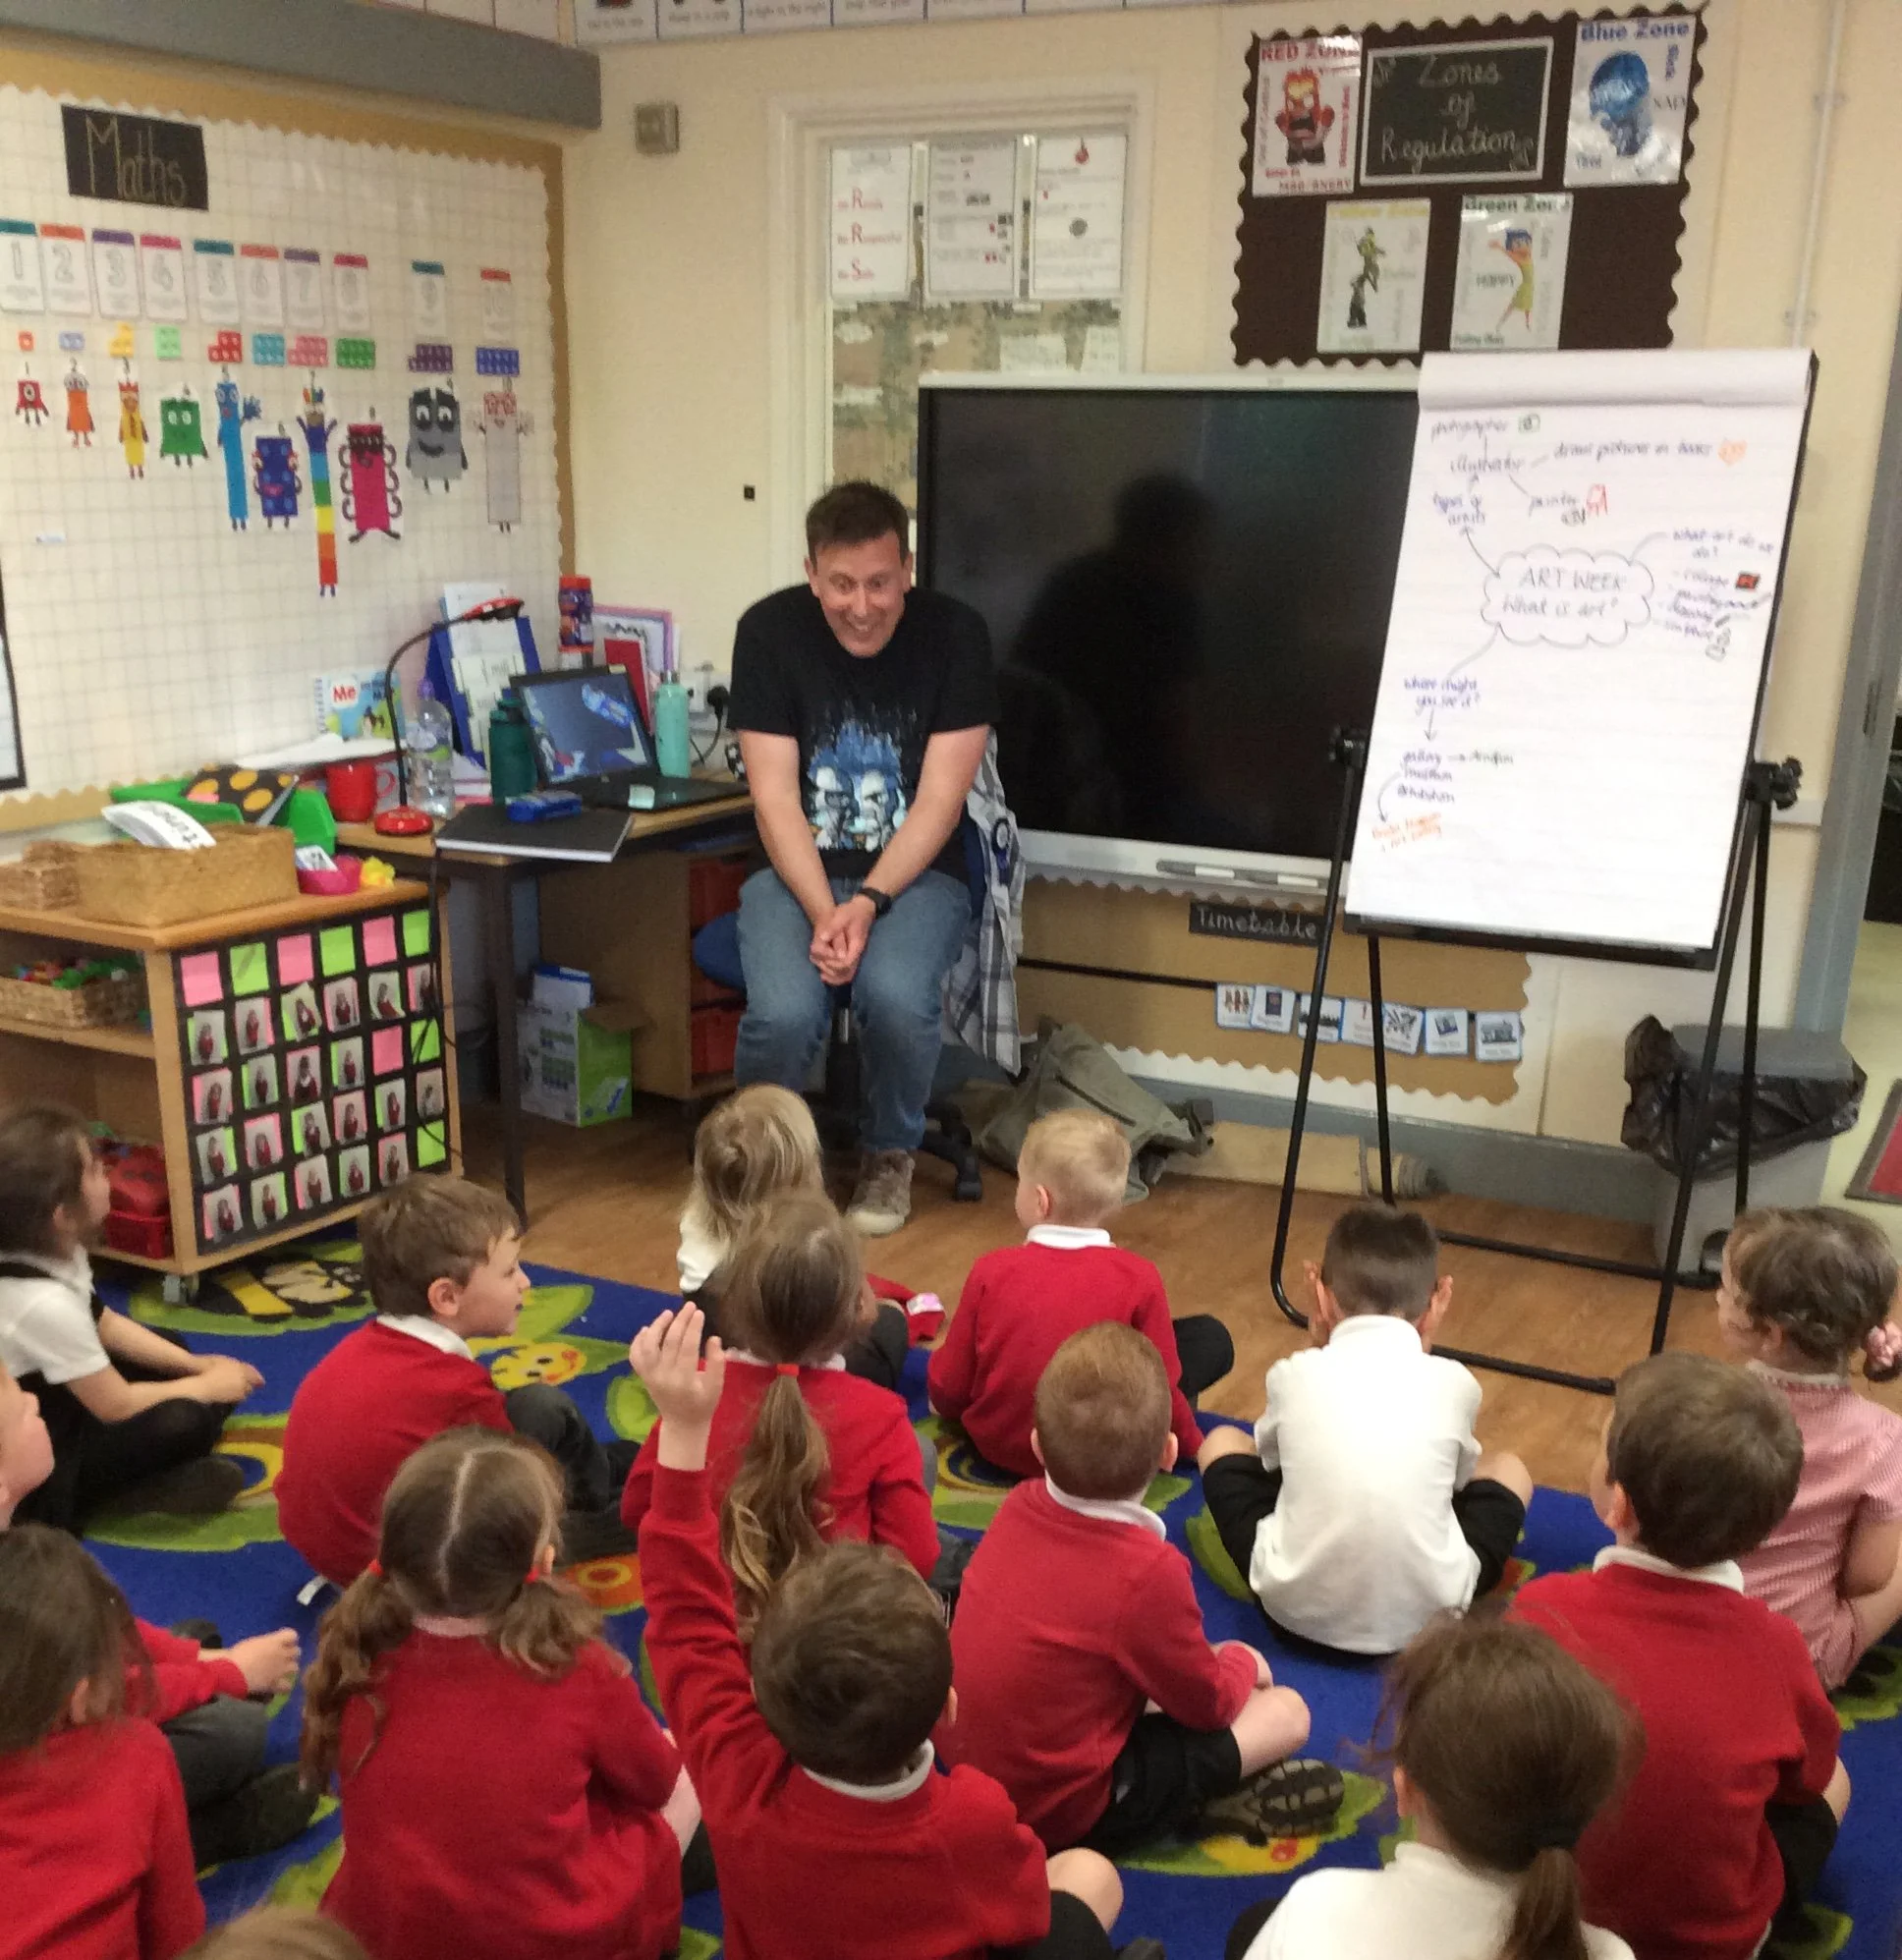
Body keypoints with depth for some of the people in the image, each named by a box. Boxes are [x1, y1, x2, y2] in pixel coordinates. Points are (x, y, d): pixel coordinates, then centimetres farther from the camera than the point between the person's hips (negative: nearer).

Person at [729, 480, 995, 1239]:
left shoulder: (954, 634, -8)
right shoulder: (769, 631, -7)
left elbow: (940, 798, -11)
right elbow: (774, 795, -10)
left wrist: (867, 903, -23)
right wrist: (823, 913, -23)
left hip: (914, 871, 0)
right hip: (798, 868, 1)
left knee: (895, 996, -32)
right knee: (783, 1011, -29)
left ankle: (890, 1154, 1)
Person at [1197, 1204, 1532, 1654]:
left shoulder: (1293, 1375, -3)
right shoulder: (1455, 1383, -3)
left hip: (1297, 1608, 0)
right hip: (1425, 1613, 0)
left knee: (1222, 1443, 23)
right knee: (1507, 1468, 24)